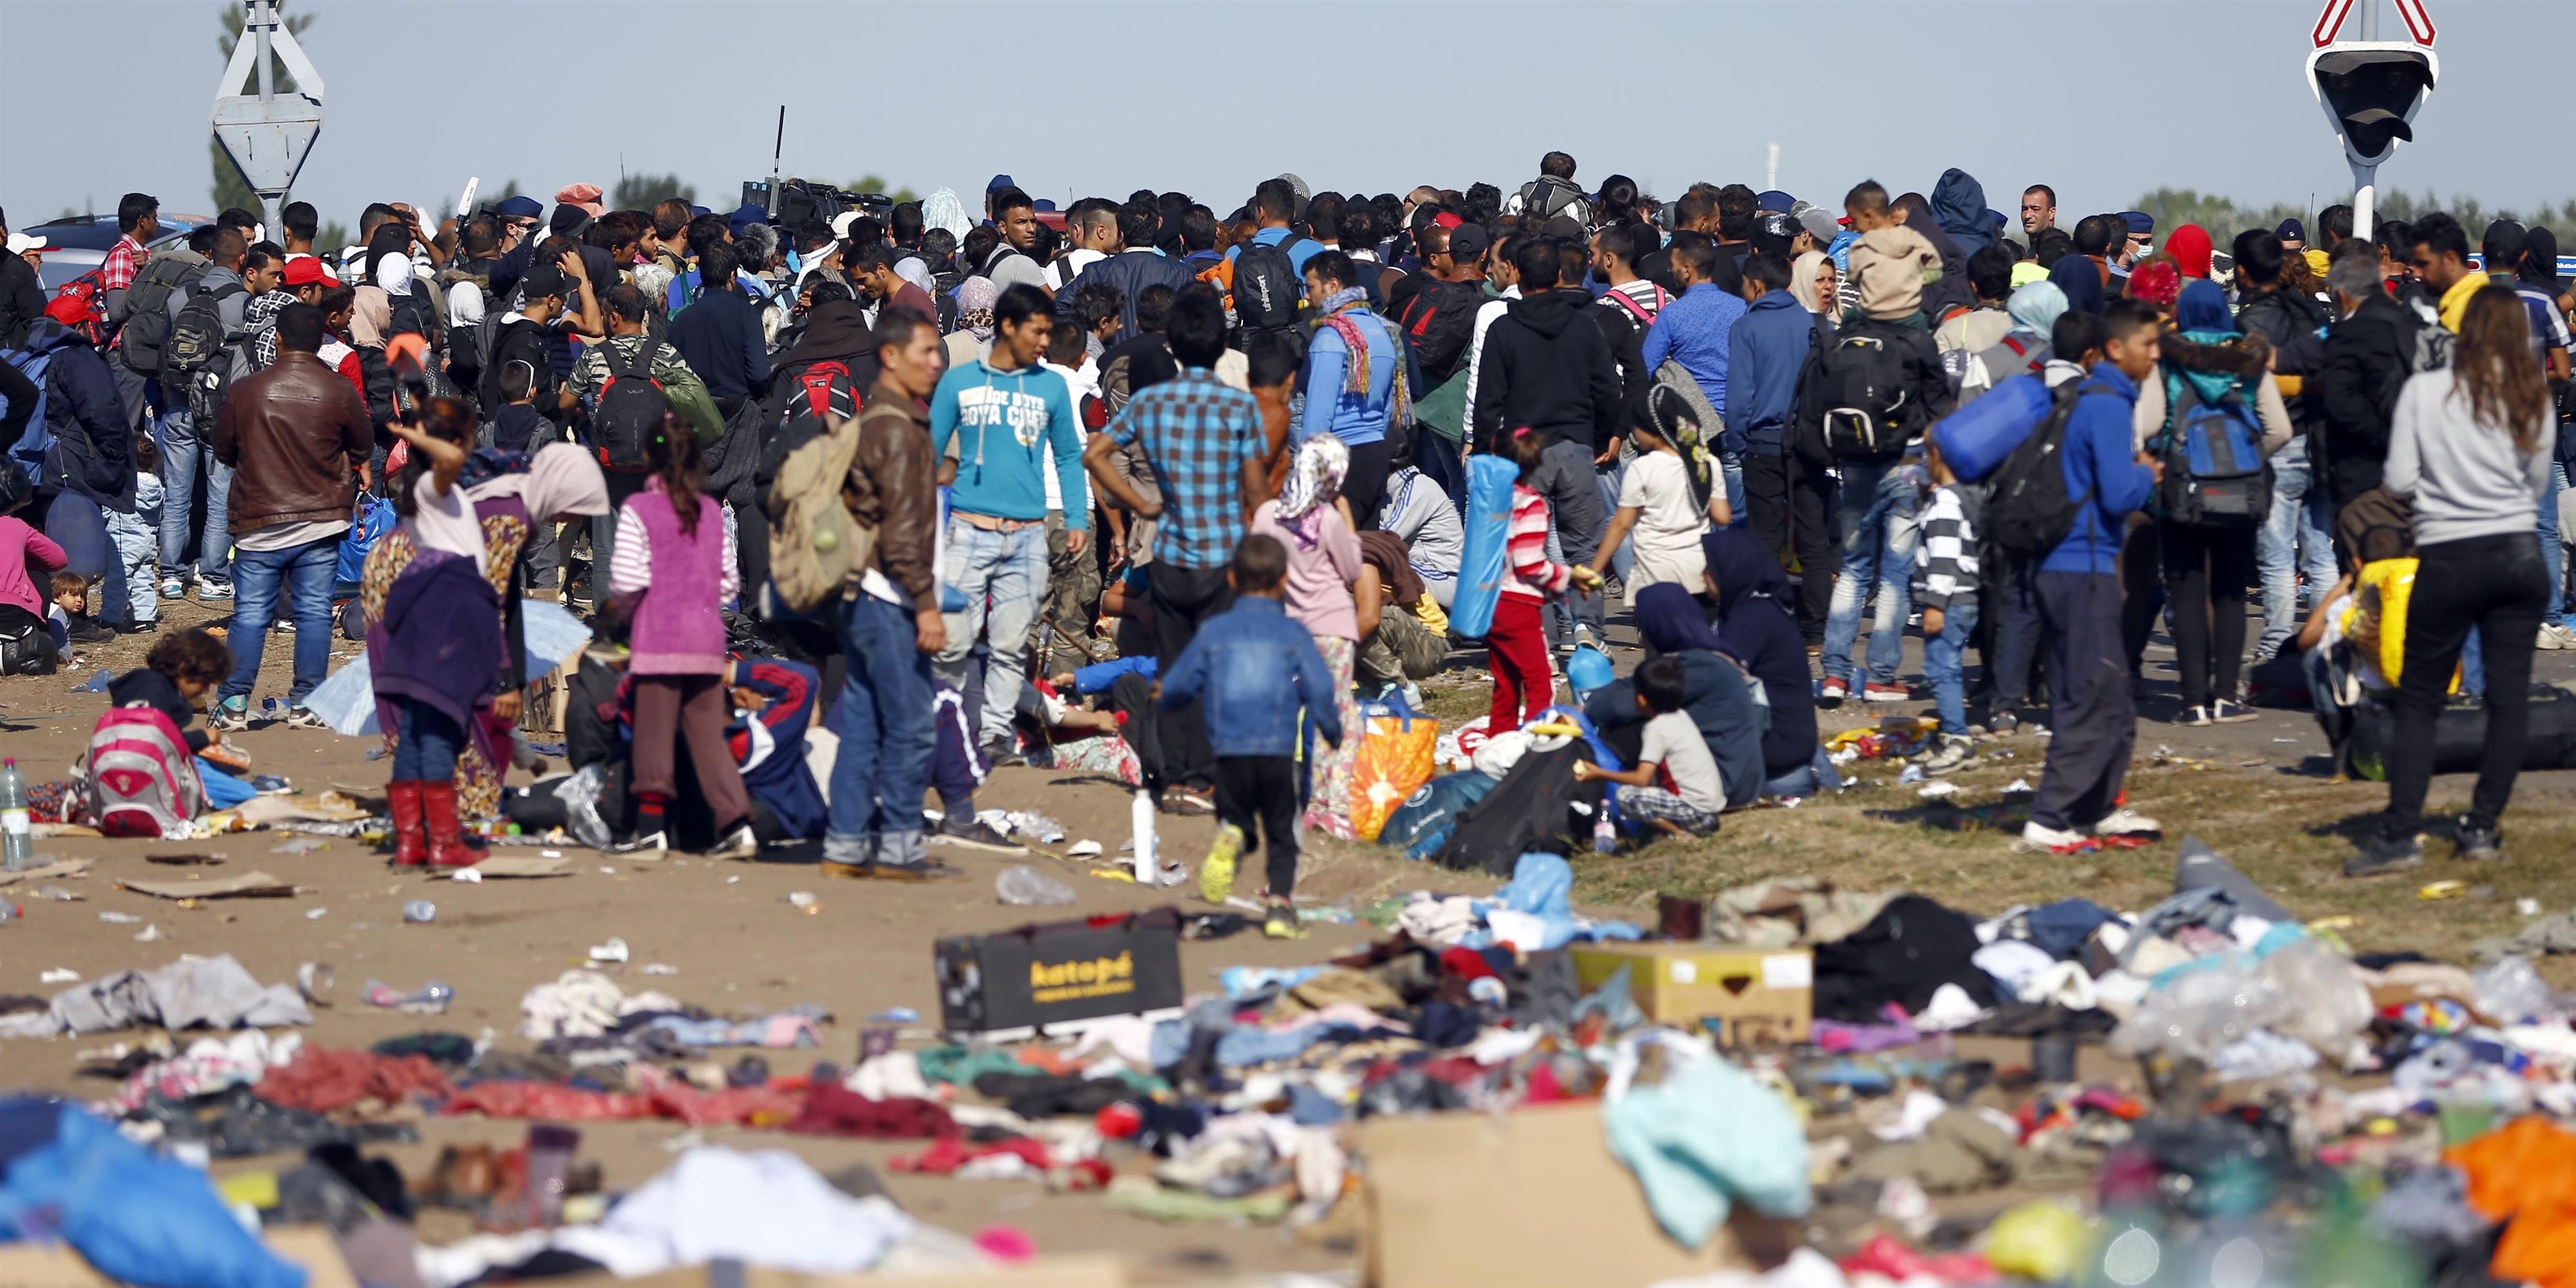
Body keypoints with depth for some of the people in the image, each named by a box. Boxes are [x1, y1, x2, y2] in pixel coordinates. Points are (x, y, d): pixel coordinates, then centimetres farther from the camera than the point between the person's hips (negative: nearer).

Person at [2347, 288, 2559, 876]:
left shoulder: (2424, 391, -6)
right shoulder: (2533, 401, 1)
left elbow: (2399, 481, -7)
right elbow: (2538, 486, 10)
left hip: (2448, 561, -2)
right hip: (2518, 556, 2)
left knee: (2418, 700, 4)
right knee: (2510, 695, 8)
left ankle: (2400, 832, -3)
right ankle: (2483, 825, 9)